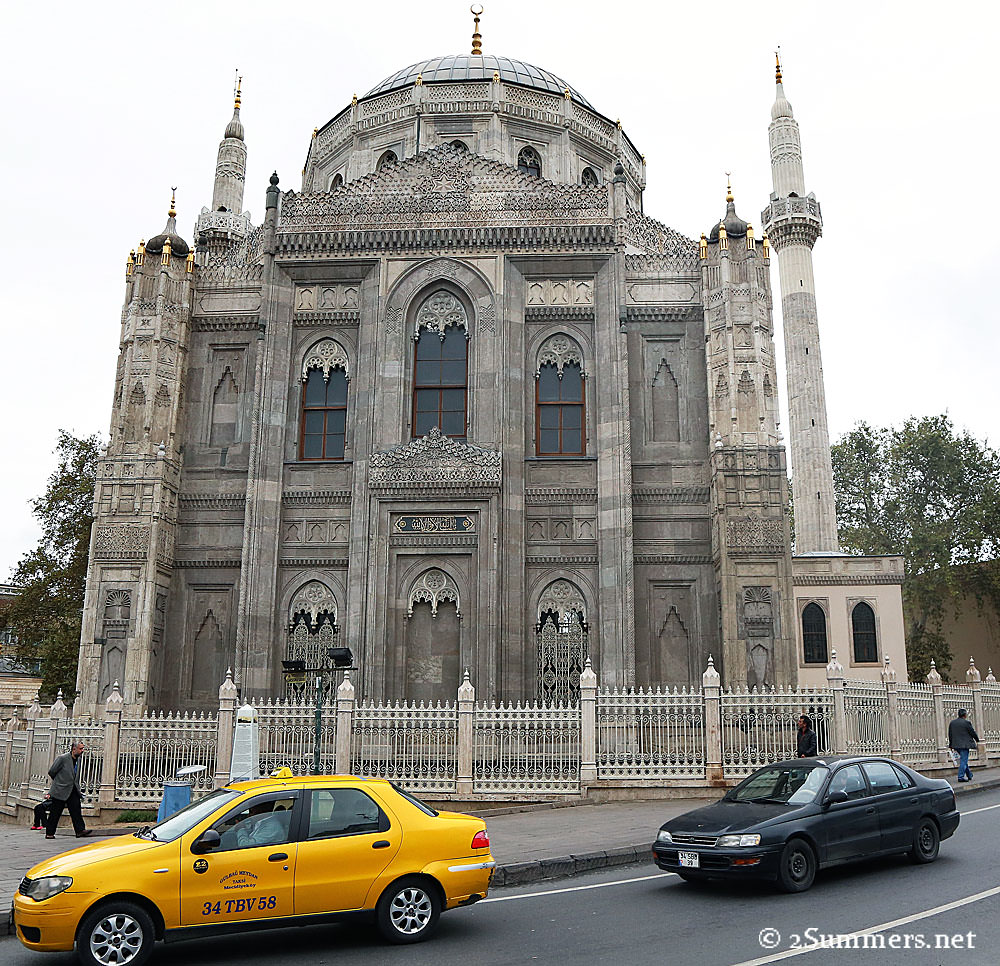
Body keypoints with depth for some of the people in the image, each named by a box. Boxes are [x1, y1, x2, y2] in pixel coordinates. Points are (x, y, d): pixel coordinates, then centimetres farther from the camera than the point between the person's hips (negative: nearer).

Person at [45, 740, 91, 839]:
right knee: (55, 813, 3)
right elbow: (51, 772, -6)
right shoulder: (62, 758, -13)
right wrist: (59, 782, 5)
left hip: (73, 790, 6)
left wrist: (76, 785, 13)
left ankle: (80, 830, -10)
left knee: (76, 809, -6)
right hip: (60, 790, -6)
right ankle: (49, 833, 14)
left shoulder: (78, 759, 9)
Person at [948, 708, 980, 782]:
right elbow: (973, 732, -4)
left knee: (964, 760, 20)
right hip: (964, 745, -6)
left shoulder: (952, 723, 7)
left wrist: (951, 745, 18)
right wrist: (977, 740, 15)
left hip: (956, 745, 6)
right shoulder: (966, 722, -11)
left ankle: (969, 775, 27)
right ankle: (961, 777, -8)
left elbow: (950, 735, 11)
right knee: (963, 760, -4)